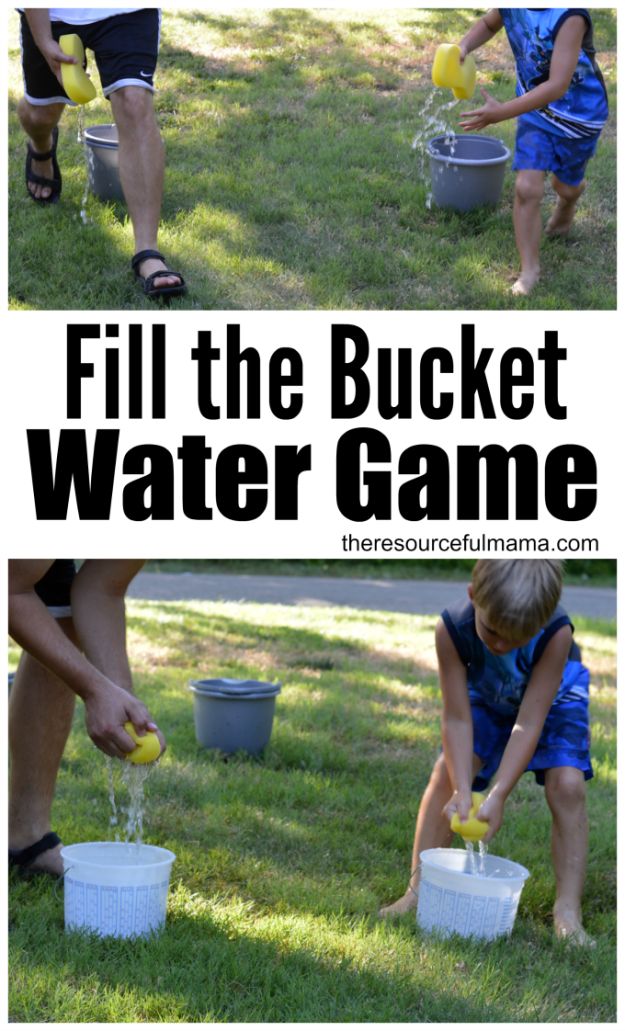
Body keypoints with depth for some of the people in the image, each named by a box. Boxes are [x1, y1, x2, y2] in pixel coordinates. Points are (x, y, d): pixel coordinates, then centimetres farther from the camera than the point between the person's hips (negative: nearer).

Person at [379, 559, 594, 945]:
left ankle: (568, 912, -14)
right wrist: (462, 791, -38)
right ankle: (419, 890, -4)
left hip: (554, 699, -2)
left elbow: (528, 724, -37)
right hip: (486, 697, 2)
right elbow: (457, 720, -29)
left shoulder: (556, 633, -41)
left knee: (567, 786, -19)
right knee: (446, 774, -13)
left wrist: (498, 796, -41)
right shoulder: (453, 628, -36)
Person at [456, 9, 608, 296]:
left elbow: (557, 86, -40)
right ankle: (529, 269, 7)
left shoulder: (570, 16, -37)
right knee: (527, 189, -8)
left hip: (578, 114, -3)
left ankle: (566, 205, 59)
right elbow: (488, 24, 6)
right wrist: (464, 46, -17)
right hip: (535, 109, 3)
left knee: (566, 184, 22)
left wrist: (501, 113, -44)